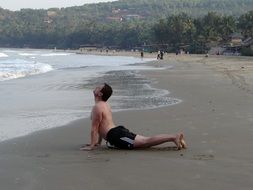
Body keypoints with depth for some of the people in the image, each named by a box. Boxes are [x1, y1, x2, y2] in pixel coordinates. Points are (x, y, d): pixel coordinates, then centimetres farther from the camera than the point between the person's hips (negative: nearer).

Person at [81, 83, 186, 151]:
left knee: (146, 142, -18)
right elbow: (102, 126, 32)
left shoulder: (97, 107, -8)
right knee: (146, 141, 6)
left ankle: (173, 138, -28)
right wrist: (98, 142, 34)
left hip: (116, 136, -9)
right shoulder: (105, 105, 24)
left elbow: (94, 128, -10)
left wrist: (92, 146, -7)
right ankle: (174, 137, 0)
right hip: (120, 131, 9)